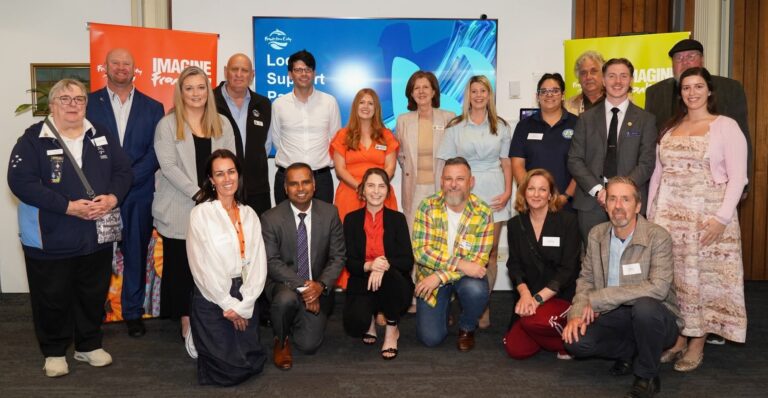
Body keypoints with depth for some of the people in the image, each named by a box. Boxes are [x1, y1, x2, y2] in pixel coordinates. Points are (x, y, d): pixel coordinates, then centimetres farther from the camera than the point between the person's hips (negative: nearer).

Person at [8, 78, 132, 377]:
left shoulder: (102, 135, 7)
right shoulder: (33, 139, -6)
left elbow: (124, 170, 5)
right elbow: (21, 181, -16)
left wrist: (112, 198, -15)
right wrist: (68, 206, -23)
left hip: (97, 237, 4)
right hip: (51, 239, -3)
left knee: (94, 294, 14)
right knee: (53, 298, 8)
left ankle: (89, 345, 33)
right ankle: (54, 351, 27)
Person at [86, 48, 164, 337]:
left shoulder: (152, 107, 8)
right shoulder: (88, 103, 6)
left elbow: (155, 151, 0)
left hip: (138, 193, 1)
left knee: (136, 254, 8)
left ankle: (133, 312, 21)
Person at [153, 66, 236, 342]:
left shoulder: (222, 124, 12)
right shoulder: (167, 125, 2)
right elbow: (168, 166, -8)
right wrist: (199, 194, -15)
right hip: (179, 210, -2)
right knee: (180, 265, 4)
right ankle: (186, 320, 16)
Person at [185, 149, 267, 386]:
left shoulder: (249, 214, 5)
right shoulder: (201, 214, -9)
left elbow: (258, 263, -1)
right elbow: (202, 267, -12)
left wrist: (242, 305, -11)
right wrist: (228, 305, -12)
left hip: (244, 298, 5)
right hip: (212, 298, -4)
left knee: (253, 364, 6)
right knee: (230, 369, -5)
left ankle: (207, 339, 34)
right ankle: (199, 340, 25)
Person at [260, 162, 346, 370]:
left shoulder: (330, 213, -4)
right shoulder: (271, 218, -10)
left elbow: (338, 257, -4)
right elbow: (272, 262, -13)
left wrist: (320, 285, -21)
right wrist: (302, 285, -25)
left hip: (317, 289, 2)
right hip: (283, 283, -1)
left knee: (309, 345, -10)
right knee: (286, 298, -37)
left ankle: (299, 321, 28)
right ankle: (281, 341, -2)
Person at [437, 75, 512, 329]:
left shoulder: (501, 126, 11)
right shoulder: (456, 126, 7)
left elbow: (506, 162, 11)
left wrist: (507, 191, 0)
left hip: (493, 193, 1)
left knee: (490, 252, 2)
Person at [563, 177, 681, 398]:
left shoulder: (658, 237, -17)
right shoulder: (596, 235, 0)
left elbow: (658, 287, -28)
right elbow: (586, 279, 7)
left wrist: (597, 299, -27)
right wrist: (577, 313, -13)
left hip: (656, 317, -4)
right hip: (615, 316, 4)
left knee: (644, 306, -38)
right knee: (575, 340, -20)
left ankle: (647, 376, -10)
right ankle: (631, 352, 10)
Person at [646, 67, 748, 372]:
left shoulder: (726, 126, 0)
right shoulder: (669, 128, 14)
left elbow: (737, 177, -6)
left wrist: (722, 217, -15)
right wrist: (650, 212, 8)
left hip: (707, 215, -4)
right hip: (669, 214, 4)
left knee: (703, 276, 0)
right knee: (672, 275, 4)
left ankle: (696, 345, 11)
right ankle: (678, 338, 17)